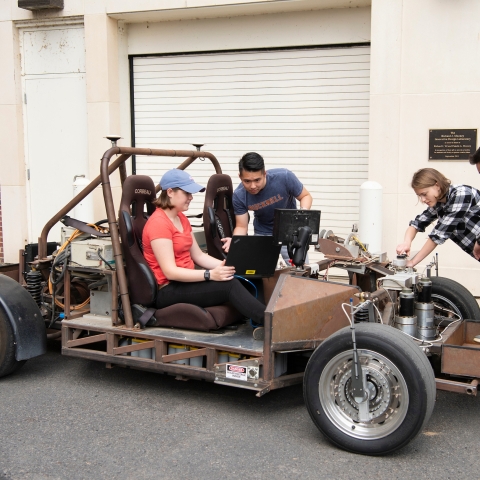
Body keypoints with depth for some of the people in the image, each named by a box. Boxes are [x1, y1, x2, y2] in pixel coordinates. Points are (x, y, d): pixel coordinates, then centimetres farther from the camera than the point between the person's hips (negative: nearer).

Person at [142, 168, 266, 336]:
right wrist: (210, 274, -30)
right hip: (167, 290, -8)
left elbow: (199, 256, 12)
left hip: (185, 282, 8)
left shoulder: (181, 218, 13)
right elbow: (170, 272, -23)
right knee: (230, 285, -27)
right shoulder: (158, 223, -16)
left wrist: (225, 265, -6)